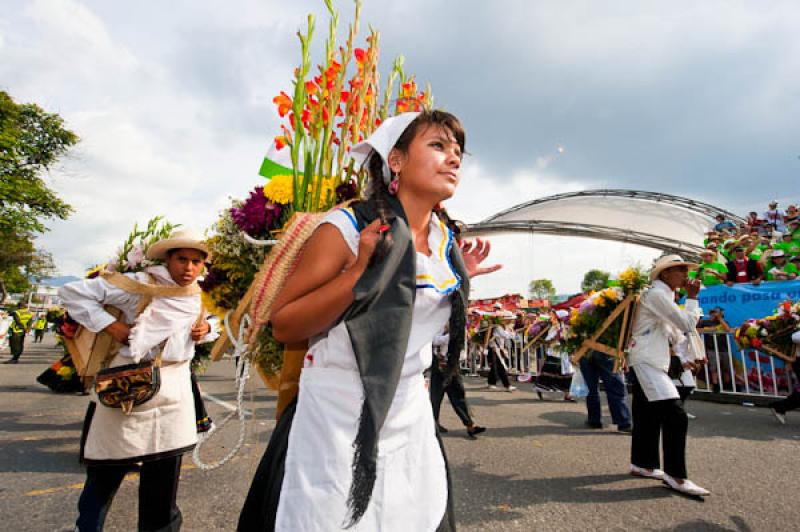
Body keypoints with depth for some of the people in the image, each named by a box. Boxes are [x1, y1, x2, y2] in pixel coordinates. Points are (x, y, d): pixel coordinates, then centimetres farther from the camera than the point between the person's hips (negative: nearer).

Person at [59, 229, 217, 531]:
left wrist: (205, 330, -1)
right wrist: (114, 328, -19)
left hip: (174, 390, 5)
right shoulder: (140, 284, -14)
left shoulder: (199, 296, 6)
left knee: (165, 470, 15)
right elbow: (73, 292, -14)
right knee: (106, 472, 10)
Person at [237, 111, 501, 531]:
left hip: (410, 417, 6)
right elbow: (283, 327, -17)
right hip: (337, 418, -5)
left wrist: (458, 278, 1)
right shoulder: (346, 228, -16)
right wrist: (362, 268, -26)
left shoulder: (447, 240, 2)